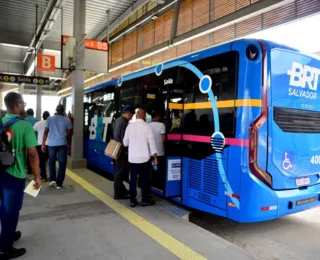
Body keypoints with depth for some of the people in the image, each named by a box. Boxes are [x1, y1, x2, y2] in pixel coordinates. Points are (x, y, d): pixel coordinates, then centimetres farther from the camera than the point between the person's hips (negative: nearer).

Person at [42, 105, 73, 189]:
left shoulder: (50, 119, 4)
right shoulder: (67, 120, 2)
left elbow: (45, 132, 2)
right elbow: (69, 134, 1)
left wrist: (43, 144, 7)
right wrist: (69, 144, 13)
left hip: (52, 143, 1)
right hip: (63, 144, -1)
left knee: (51, 161, 21)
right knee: (62, 163, 5)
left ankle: (52, 179, 14)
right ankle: (59, 183, 6)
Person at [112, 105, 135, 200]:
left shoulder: (117, 121, 10)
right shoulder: (124, 123, -21)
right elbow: (124, 140, -22)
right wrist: (126, 151, -13)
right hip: (122, 151, -10)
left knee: (118, 171, 18)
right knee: (120, 173, -1)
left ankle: (121, 189, 32)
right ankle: (118, 194, 8)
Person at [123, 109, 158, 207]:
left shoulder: (130, 126, 0)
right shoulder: (147, 126, -8)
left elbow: (125, 143, 6)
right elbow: (151, 142, -8)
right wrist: (155, 157, -2)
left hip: (132, 157, 3)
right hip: (144, 157, -2)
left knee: (133, 179, 9)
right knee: (145, 179, 8)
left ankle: (132, 200, 14)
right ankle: (145, 200, 15)